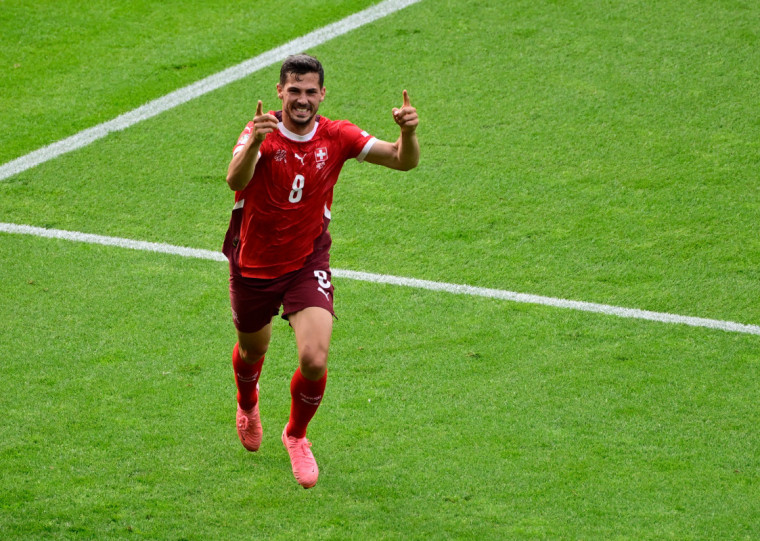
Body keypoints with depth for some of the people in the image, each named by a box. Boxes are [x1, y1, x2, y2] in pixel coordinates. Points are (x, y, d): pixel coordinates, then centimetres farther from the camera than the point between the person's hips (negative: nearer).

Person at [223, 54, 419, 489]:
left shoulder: (336, 137, -11)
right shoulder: (262, 133, -19)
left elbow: (403, 161, -14)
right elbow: (236, 180, -39)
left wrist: (408, 133, -37)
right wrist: (253, 143, -59)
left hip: (307, 265, 0)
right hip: (254, 264, 0)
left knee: (315, 360, -16)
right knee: (253, 351, 21)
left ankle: (296, 435, 15)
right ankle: (248, 405, 60)